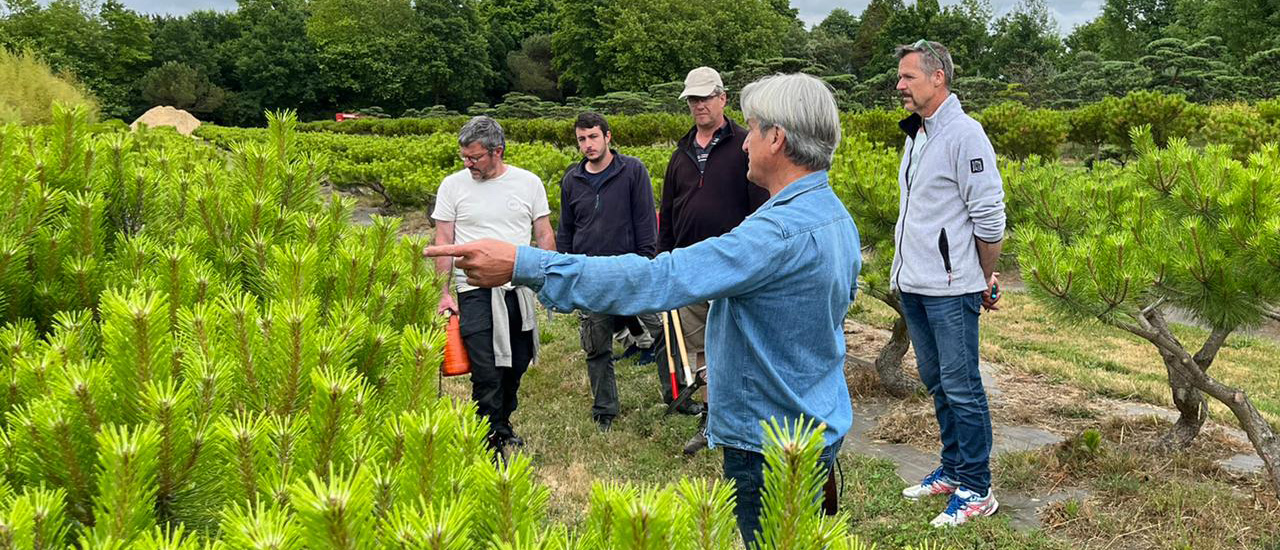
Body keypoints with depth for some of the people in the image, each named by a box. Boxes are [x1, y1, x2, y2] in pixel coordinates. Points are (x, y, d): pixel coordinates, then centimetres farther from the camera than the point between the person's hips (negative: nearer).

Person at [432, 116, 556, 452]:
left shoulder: (529, 183, 3)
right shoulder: (453, 185, 0)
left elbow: (545, 236, 8)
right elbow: (444, 243, 2)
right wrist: (443, 294, -3)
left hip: (519, 290, 3)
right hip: (475, 292, -2)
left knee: (516, 365, 12)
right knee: (486, 373, -9)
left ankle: (502, 424, 33)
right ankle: (493, 442, 1)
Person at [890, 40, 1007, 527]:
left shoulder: (963, 134, -13)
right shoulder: (915, 135, 13)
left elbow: (989, 218, -13)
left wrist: (985, 282, -6)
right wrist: (903, 270, 15)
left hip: (950, 289, -8)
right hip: (912, 286, 8)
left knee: (961, 389, -1)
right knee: (936, 382, 16)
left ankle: (977, 490, 10)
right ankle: (953, 470, 30)